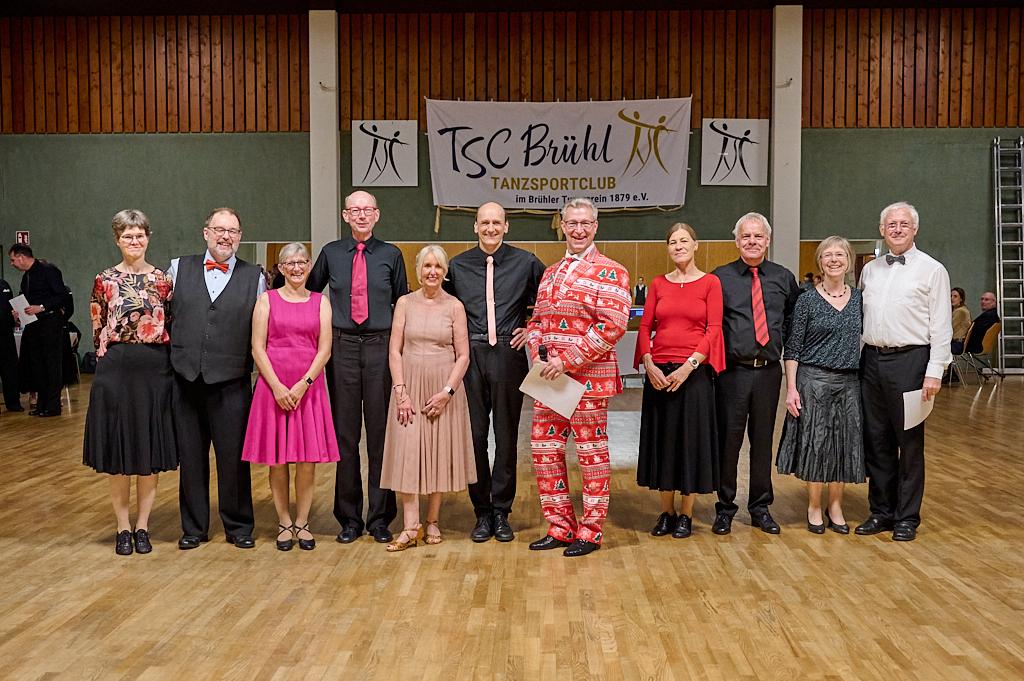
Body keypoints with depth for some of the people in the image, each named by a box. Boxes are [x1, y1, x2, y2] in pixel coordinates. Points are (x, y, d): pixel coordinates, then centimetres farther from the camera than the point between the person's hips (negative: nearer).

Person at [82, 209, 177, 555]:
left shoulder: (162, 279, 4)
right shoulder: (104, 280, 3)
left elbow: (171, 326, 6)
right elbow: (98, 330, 7)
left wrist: (158, 359, -1)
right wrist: (109, 357, 1)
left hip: (155, 370, 1)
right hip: (116, 370, 0)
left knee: (151, 452, 5)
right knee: (118, 452, 4)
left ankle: (142, 526, 18)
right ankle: (123, 527, 17)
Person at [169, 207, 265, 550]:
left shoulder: (255, 277, 4)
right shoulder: (178, 268, 8)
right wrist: (167, 357, 3)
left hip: (231, 383, -1)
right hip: (185, 380, 2)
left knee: (234, 456, 4)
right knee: (190, 456, 11)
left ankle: (238, 526, 21)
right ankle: (193, 527, 25)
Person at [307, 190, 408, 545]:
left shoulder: (390, 255, 6)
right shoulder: (330, 253, 7)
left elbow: (402, 301, 12)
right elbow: (309, 292, 18)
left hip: (381, 346, -1)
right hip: (342, 347, 1)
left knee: (380, 431, 2)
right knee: (345, 432, 4)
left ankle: (380, 517, 11)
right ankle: (349, 518, 14)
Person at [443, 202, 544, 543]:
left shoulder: (525, 262, 3)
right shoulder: (457, 265, 7)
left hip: (509, 355, -1)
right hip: (470, 357, 1)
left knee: (506, 435, 5)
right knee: (474, 434, 4)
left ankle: (501, 512, 16)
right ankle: (482, 512, 15)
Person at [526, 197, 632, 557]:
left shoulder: (610, 272, -6)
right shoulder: (550, 273, 16)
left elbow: (611, 326, -17)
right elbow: (537, 321, 19)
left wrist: (568, 362, -19)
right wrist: (540, 355, -2)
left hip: (588, 378, -7)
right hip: (549, 378, 7)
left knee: (591, 453, 3)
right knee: (544, 451, 9)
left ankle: (590, 531, 14)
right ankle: (559, 527, 21)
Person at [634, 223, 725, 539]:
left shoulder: (710, 282, 0)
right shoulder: (658, 284, 9)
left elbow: (713, 329, -6)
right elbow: (645, 327, 6)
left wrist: (689, 366, -15)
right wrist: (649, 364, -8)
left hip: (693, 372, -3)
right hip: (659, 373, 3)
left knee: (691, 439, 3)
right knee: (661, 440, 7)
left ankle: (686, 515, 16)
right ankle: (666, 512, 20)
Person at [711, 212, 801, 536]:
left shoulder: (784, 278, 8)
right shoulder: (720, 277, 0)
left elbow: (795, 317, 20)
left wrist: (782, 340, 7)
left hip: (769, 372, 3)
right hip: (732, 372, -2)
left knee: (763, 440, 11)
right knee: (728, 439, 3)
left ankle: (761, 508, 23)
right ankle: (725, 509, 15)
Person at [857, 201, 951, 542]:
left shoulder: (932, 270, -2)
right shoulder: (870, 269, 13)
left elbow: (941, 326, -6)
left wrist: (935, 372, -12)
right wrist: (855, 360, 8)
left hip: (909, 361, -5)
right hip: (872, 360, 5)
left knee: (909, 442, 2)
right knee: (876, 440, 10)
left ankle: (907, 517, 13)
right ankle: (881, 511, 22)